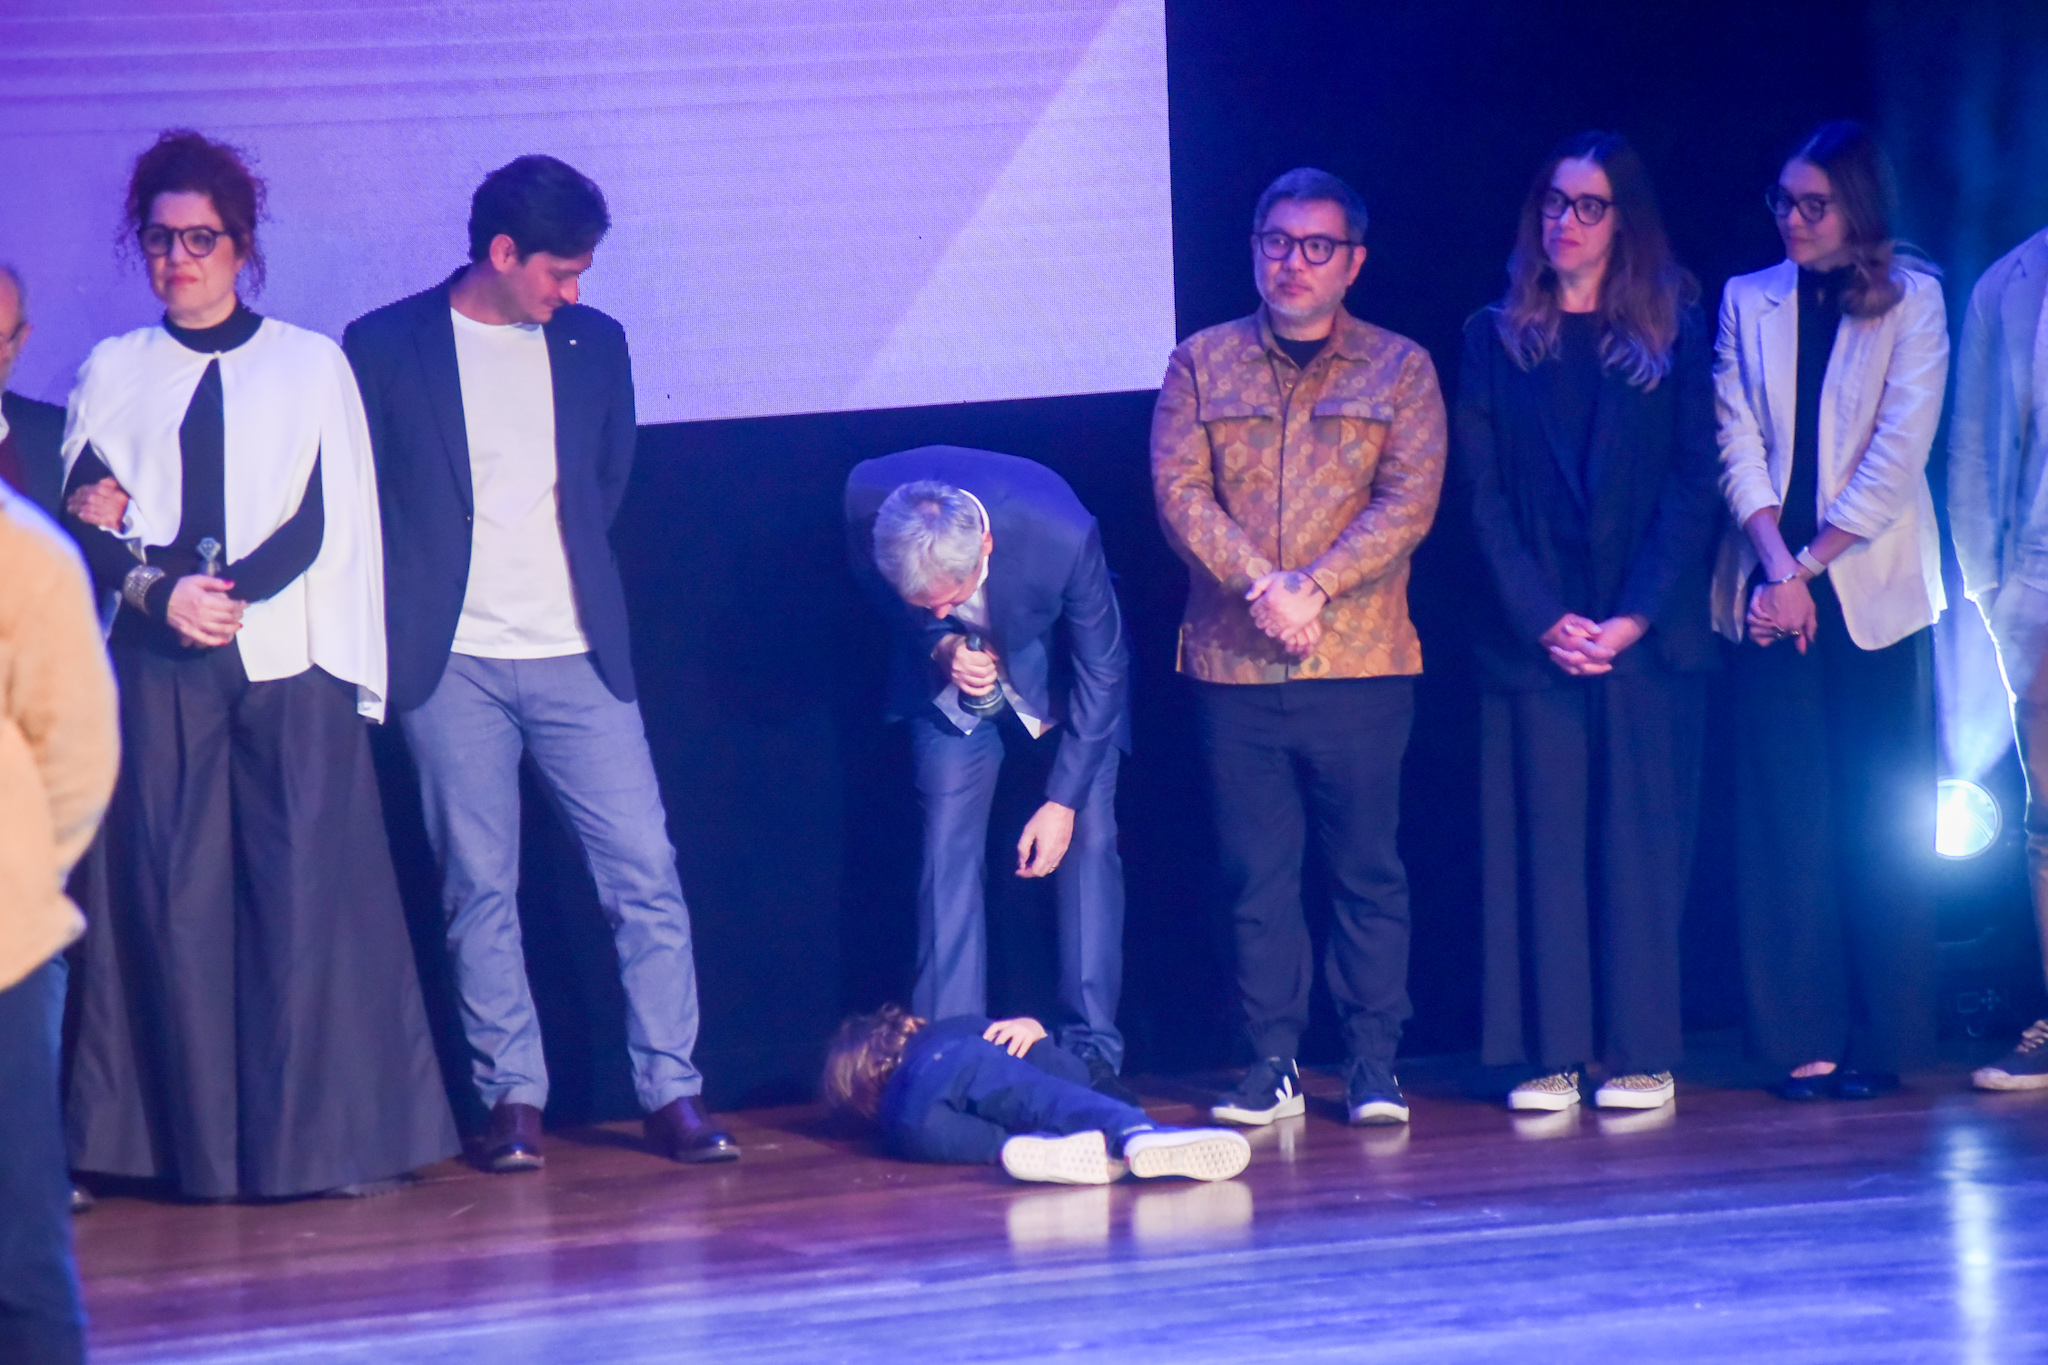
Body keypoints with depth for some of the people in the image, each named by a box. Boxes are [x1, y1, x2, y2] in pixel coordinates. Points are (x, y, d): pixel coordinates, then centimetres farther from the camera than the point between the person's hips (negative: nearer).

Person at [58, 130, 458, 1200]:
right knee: (176, 899, -3)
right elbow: (80, 525, 4)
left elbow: (329, 521, 2)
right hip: (159, 671, 1)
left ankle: (330, 1139, -1)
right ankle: (204, 1147, 0)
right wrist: (157, 591, -14)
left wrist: (224, 589, -11)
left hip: (292, 667, -1)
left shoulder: (312, 365, 11)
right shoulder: (112, 375, 14)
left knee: (311, 893, -6)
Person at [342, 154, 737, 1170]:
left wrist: (575, 585, 14)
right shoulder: (384, 348, 0)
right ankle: (512, 1099, 5)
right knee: (478, 889, 0)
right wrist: (396, 627, 1)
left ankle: (671, 1093, 1)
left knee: (646, 873, -4)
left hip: (577, 656, 3)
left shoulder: (593, 345, 9)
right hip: (452, 664, -2)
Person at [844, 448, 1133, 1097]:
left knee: (1088, 840, -9)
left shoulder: (1064, 534, -38)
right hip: (951, 678, 2)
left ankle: (1092, 1054, -4)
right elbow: (885, 600, -7)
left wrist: (1063, 801, -20)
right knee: (948, 843, -7)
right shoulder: (867, 500, -32)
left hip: (1060, 673, -2)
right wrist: (939, 646, -26)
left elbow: (1101, 672, -22)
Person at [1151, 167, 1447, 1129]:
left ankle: (1374, 1067, 5)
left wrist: (1314, 587, -16)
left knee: (1368, 870, 0)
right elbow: (1180, 492, 0)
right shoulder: (1202, 366, 11)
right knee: (1256, 873, 2)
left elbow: (1408, 503, -3)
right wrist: (1262, 584, -15)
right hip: (1233, 663, 1)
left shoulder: (1399, 370, 7)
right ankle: (1273, 1066, 7)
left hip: (1362, 661, -1)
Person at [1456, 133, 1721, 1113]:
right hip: (1533, 637, 1)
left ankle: (1640, 1054, 2)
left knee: (1639, 840, -1)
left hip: (1650, 634, -1)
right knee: (1542, 842, -1)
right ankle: (1552, 1055, 1)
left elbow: (1695, 486, 0)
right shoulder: (1495, 339, 8)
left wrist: (1636, 616, -11)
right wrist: (1543, 618, -9)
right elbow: (1483, 491, 3)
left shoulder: (1674, 335, 5)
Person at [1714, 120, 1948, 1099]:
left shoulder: (1911, 301, 3)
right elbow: (1739, 446, 3)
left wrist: (1812, 563, -9)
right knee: (1786, 817, -3)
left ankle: (1879, 1039, 2)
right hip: (1776, 593, 2)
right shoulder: (1748, 302, 11)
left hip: (1872, 591, -2)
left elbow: (1898, 454, -5)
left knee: (1880, 824, -2)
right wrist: (1778, 563, -11)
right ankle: (1805, 1041, -2)